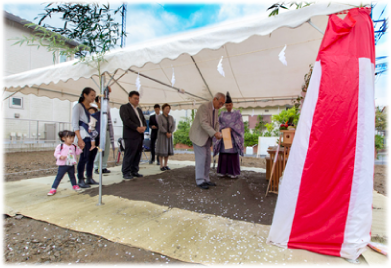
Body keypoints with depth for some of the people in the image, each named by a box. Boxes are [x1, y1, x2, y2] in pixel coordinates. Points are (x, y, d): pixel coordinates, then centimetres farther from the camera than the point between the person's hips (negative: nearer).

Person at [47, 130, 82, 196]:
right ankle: (53, 188, 12)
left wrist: (80, 148, 0)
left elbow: (77, 152, 13)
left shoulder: (74, 146, 5)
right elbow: (56, 153, -10)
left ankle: (74, 185, 37)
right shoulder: (60, 146, -9)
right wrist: (60, 157, -28)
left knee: (72, 176, 19)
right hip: (62, 165, -4)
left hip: (71, 165, 4)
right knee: (59, 177, 1)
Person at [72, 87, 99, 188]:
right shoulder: (78, 106, -2)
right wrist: (80, 139, -15)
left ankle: (89, 178, 19)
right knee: (84, 158, -4)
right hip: (85, 137, -6)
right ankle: (81, 180, 8)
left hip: (94, 137, 6)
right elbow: (75, 124, -9)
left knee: (91, 158, 8)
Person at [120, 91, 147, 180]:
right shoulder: (124, 107, 0)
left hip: (140, 135, 8)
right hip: (131, 135, -7)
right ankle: (126, 173, 4)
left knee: (138, 155, 8)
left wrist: (144, 127, -2)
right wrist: (137, 128, -17)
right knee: (129, 155, -5)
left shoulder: (139, 110, 24)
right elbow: (126, 120, -12)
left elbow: (144, 120, 20)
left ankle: (134, 171, 16)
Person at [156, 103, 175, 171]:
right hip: (162, 135, -5)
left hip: (169, 135, 5)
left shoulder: (171, 117, 7)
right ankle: (161, 166, 1)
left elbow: (173, 126, 0)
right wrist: (166, 133, -21)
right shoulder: (159, 117, -7)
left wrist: (170, 133, -16)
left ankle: (165, 165, 12)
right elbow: (160, 126, -17)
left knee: (168, 150, 4)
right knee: (162, 150, -6)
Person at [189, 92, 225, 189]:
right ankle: (200, 181, 2)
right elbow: (203, 123, -29)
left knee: (207, 158, 8)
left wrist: (217, 133, -8)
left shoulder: (216, 109, 7)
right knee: (201, 158, -8)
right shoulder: (204, 107, -21)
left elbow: (216, 123, 10)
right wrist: (214, 133, -34)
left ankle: (205, 179, 16)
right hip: (198, 136, -8)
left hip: (206, 137, 9)